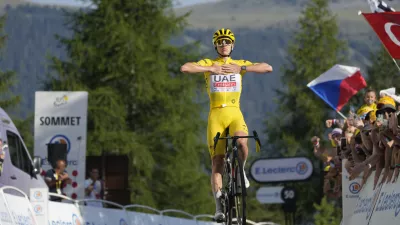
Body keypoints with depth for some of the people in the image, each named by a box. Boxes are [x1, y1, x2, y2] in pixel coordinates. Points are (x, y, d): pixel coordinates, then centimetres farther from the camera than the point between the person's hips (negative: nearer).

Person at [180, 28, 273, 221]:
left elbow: (268, 68, -1)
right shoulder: (208, 64, 7)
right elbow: (184, 68, -10)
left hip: (235, 113, 0)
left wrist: (241, 69, -9)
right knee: (217, 161, -6)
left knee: (241, 142, -32)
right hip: (216, 115, 0)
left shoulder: (240, 64, 11)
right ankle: (219, 207, -4)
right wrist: (211, 69, -11)